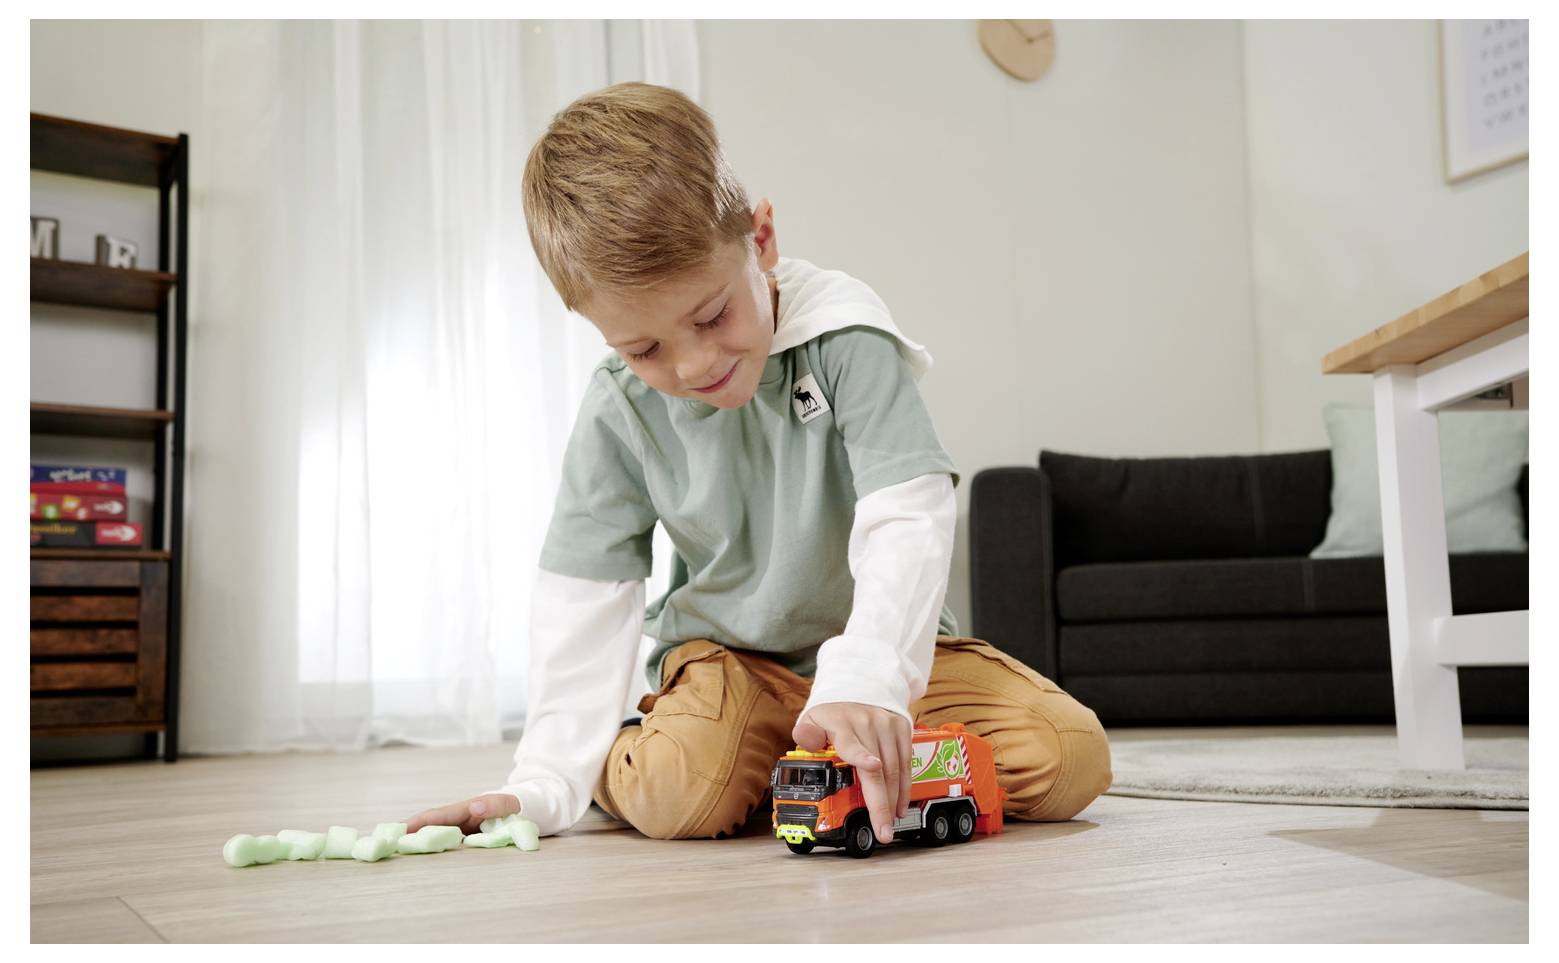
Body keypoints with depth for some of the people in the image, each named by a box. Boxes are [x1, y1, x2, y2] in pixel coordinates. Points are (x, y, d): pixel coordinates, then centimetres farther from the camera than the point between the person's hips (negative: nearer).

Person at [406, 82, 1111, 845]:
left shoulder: (844, 337, -19)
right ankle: (615, 761, 5)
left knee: (1069, 758, -18)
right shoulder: (620, 412, -10)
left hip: (878, 640, 0)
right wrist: (550, 781, -13)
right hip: (727, 649, 0)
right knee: (680, 792, -31)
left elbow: (907, 518, -26)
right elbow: (583, 598, -5)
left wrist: (865, 681, -43)